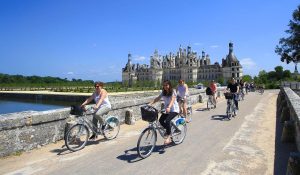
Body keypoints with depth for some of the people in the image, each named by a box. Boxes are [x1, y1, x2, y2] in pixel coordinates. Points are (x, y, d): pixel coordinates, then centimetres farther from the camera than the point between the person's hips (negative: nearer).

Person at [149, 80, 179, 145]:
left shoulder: (173, 92, -13)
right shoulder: (163, 92, 4)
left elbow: (172, 100, -29)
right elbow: (157, 99, -2)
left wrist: (169, 107, -47)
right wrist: (150, 104, -17)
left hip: (174, 110, -6)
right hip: (167, 110, 7)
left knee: (167, 120, -28)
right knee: (161, 120, -11)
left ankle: (168, 137, -17)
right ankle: (169, 130, 16)